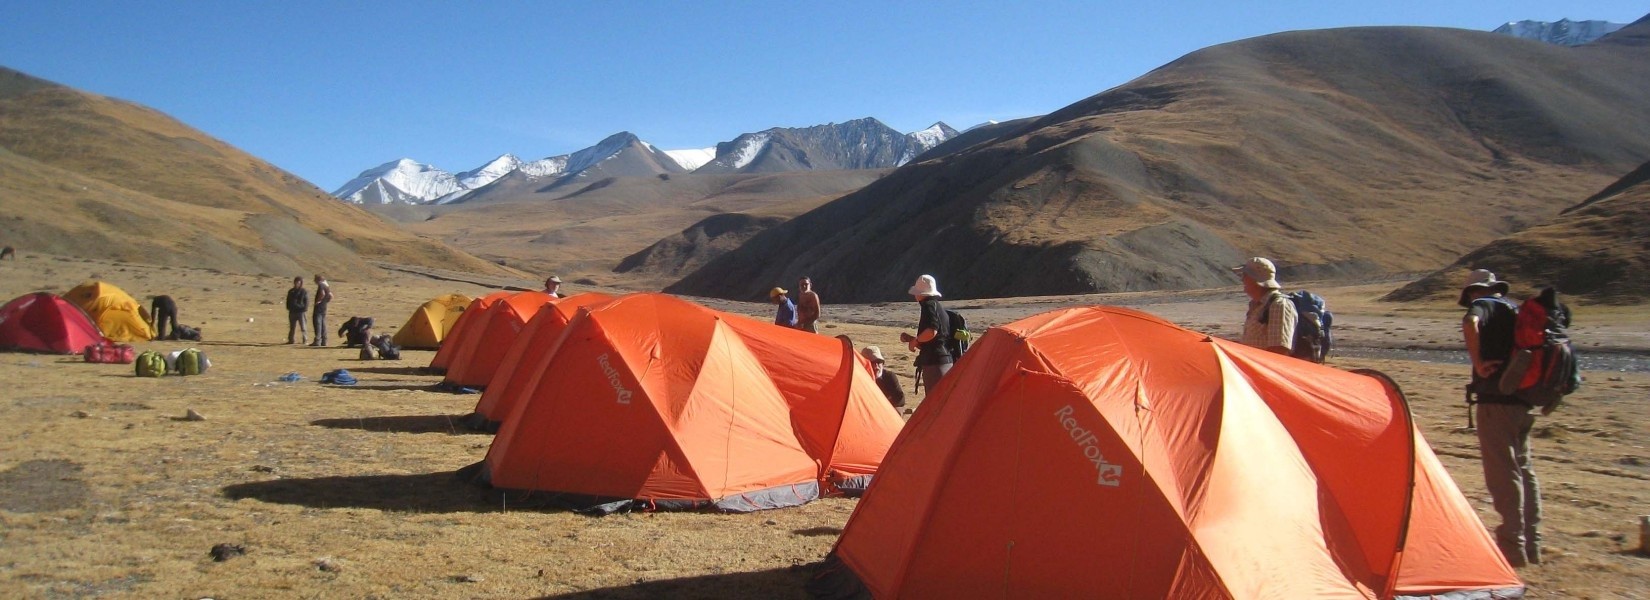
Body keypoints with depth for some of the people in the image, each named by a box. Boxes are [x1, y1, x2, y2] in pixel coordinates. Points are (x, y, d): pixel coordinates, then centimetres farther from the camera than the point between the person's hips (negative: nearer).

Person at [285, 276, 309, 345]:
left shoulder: (304, 291, 1)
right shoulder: (291, 291, 12)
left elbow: (306, 301, -1)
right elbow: (288, 301, 16)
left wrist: (305, 309, -12)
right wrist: (289, 308, 3)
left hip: (301, 312, -4)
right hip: (292, 312, 4)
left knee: (303, 327, -5)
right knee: (292, 327, 9)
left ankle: (305, 339, -1)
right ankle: (290, 340, 14)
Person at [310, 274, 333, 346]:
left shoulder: (321, 285, -11)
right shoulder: (326, 286, 15)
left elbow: (322, 293, -28)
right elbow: (330, 296, 17)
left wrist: (318, 300, -17)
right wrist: (326, 301, 12)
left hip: (319, 307, -9)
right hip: (324, 308, 9)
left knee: (317, 323, -8)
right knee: (323, 324, 10)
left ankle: (317, 341, -12)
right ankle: (324, 341, 10)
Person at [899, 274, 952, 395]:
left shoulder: (929, 305, -8)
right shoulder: (938, 307, 22)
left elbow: (932, 331, -23)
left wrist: (914, 341, -9)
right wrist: (911, 338, 19)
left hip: (934, 362, -10)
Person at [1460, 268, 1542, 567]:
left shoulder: (1482, 305, -4)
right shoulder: (1517, 311, 20)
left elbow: (1470, 324, -27)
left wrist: (1478, 364, -20)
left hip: (1496, 400, -8)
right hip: (1524, 401, 9)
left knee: (1503, 473, -6)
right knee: (1523, 469, 16)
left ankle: (1512, 549, -5)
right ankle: (1531, 546, 23)